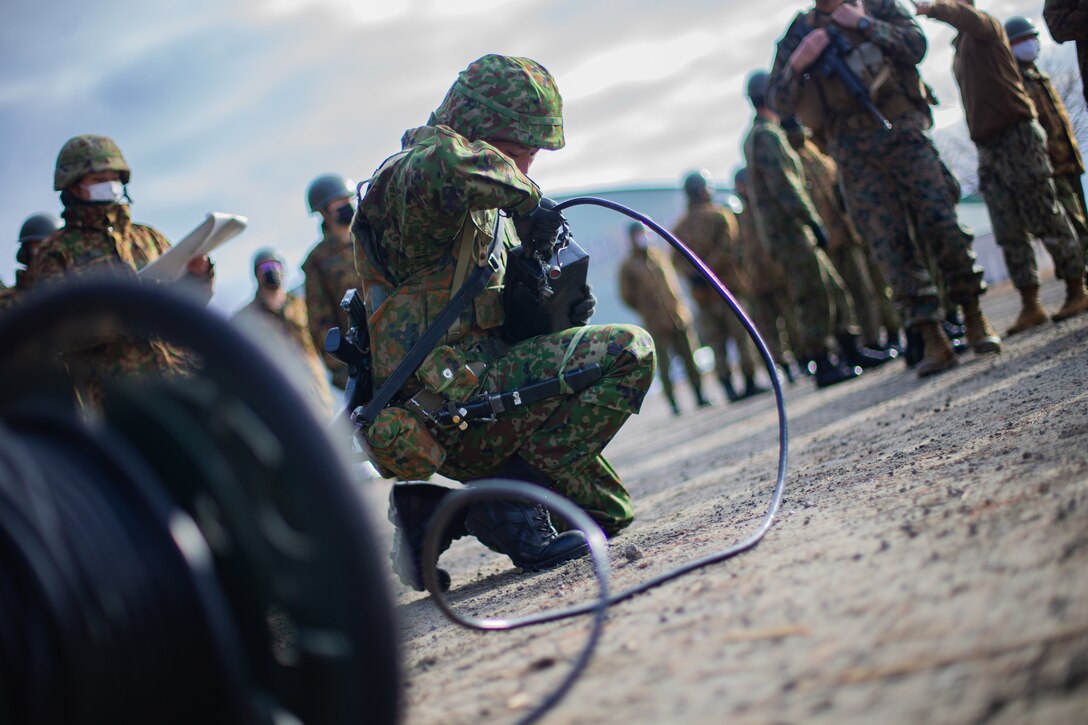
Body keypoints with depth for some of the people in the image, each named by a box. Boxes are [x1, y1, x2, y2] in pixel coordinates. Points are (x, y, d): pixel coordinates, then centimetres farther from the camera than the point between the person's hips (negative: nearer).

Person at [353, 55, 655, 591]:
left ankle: (435, 514, 16)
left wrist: (557, 310, 6)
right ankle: (516, 494, -14)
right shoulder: (404, 180, -9)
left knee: (607, 509, 22)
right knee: (627, 352, -19)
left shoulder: (487, 205, 21)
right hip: (447, 403, -10)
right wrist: (527, 198, -19)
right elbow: (447, 163, -36)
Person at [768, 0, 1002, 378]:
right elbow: (777, 99, 5)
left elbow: (916, 45, -6)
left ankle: (974, 319, 4)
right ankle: (934, 342, -2)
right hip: (855, 154, 1)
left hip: (902, 132, -1)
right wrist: (798, 62, -12)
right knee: (891, 244, -4)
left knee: (940, 221, -9)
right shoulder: (799, 31, 11)